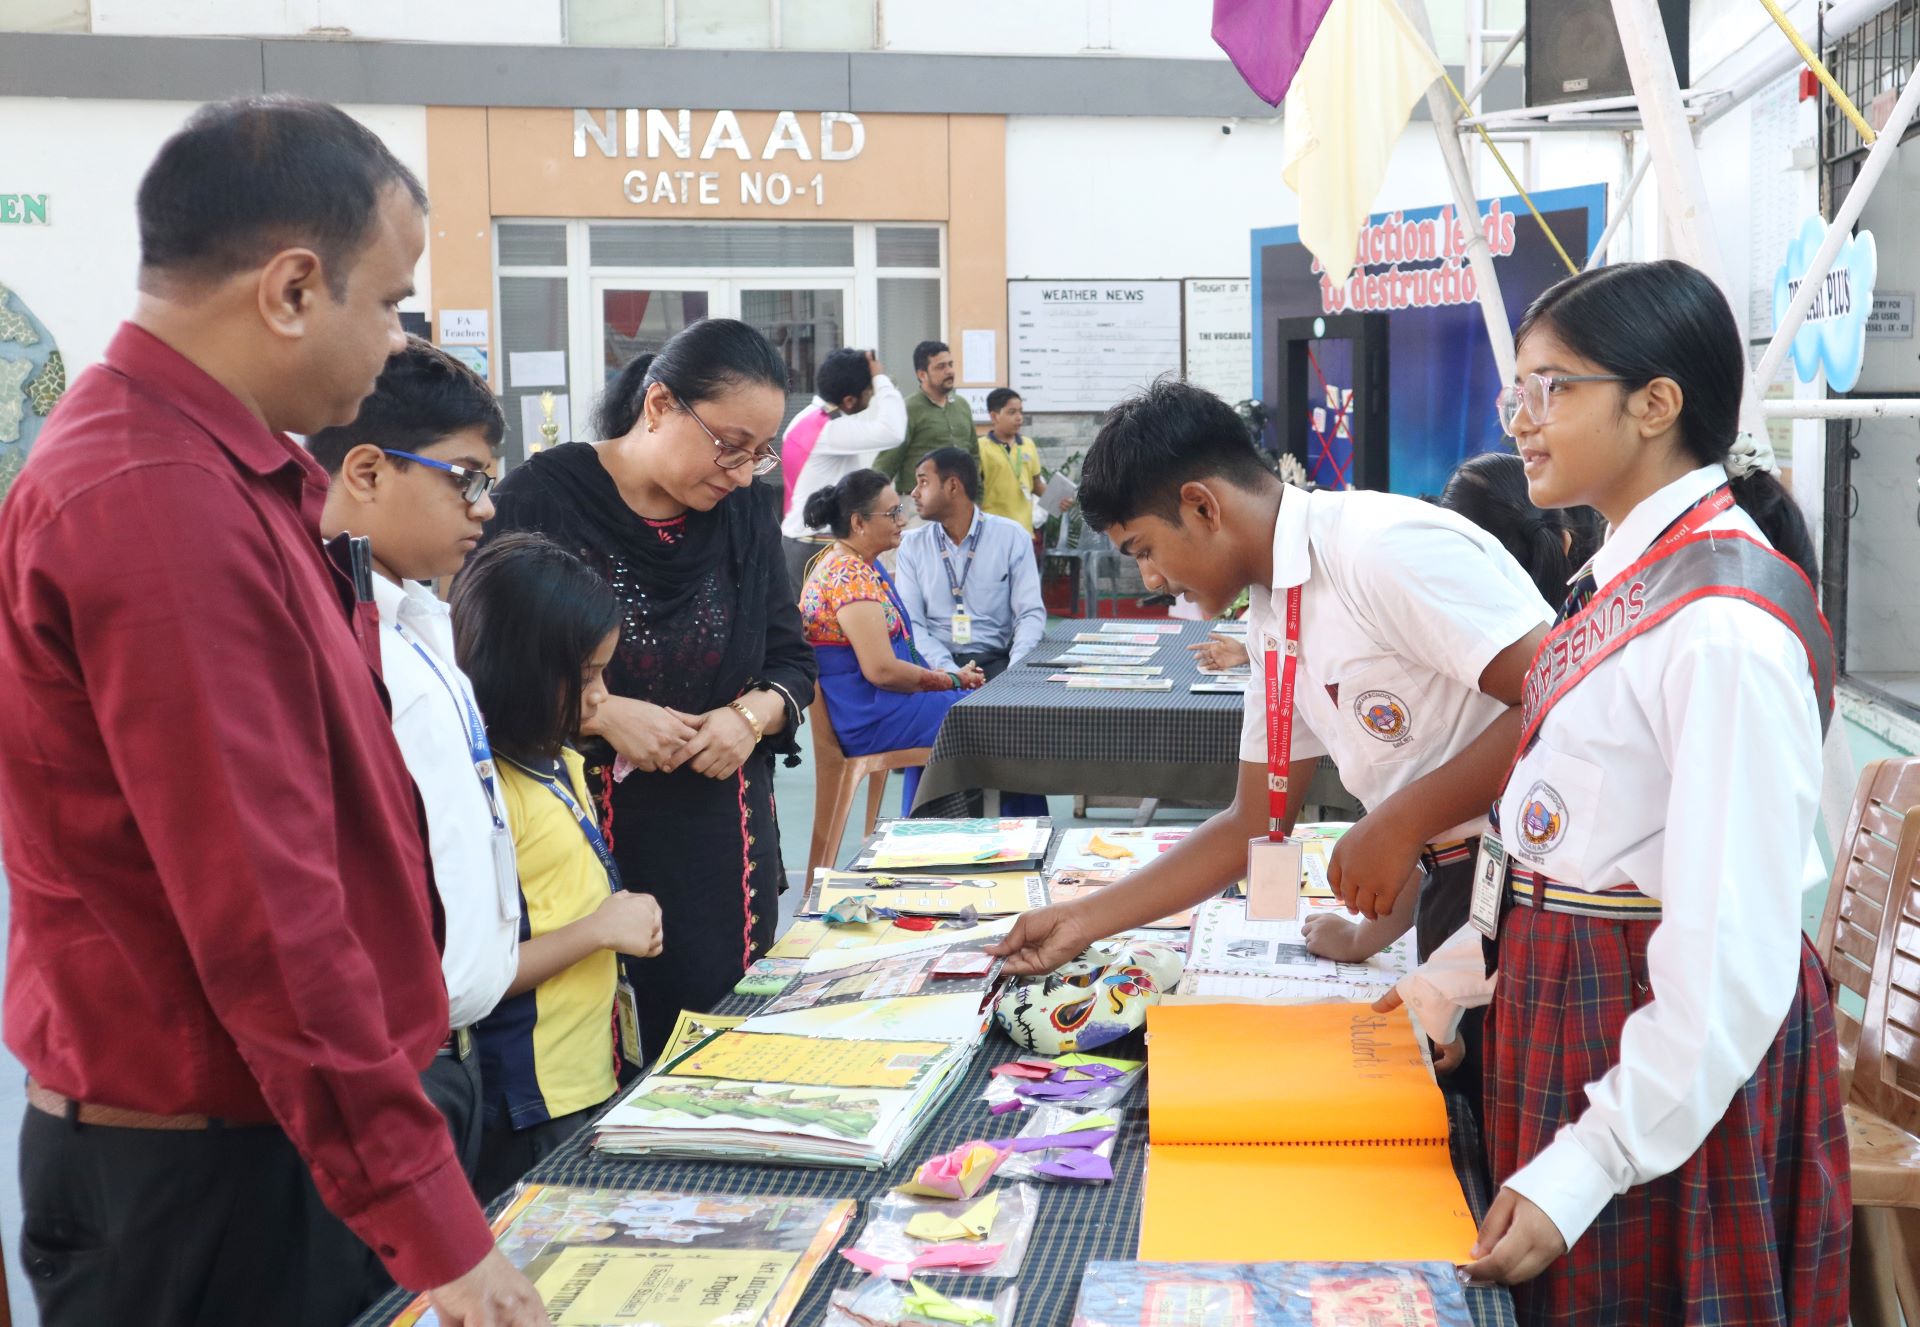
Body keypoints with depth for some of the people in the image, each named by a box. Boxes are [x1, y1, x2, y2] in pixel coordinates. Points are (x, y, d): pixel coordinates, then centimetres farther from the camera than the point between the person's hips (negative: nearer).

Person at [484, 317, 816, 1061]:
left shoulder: (742, 515, 9)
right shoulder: (539, 500, -8)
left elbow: (793, 660, 14)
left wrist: (752, 714, -7)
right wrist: (600, 715, -19)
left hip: (718, 856, 5)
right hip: (579, 851, -4)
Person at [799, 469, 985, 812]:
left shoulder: (850, 565, 13)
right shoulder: (851, 576, -20)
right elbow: (882, 670, -25)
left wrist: (938, 674, 7)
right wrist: (952, 680, -12)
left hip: (868, 708, 11)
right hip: (869, 720, -11)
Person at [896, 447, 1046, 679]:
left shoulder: (1012, 537, 4)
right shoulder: (912, 545, 8)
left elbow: (1031, 613, 0)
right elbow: (910, 623, -1)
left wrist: (1015, 671, -18)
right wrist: (949, 671, -17)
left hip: (995, 660, -1)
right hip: (935, 665, 1)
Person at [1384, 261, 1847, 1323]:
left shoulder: (1724, 626, -24)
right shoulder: (1622, 579, 6)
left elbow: (1733, 957, -26)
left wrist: (1583, 1171, -24)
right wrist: (1462, 973, 12)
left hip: (1676, 1061, -9)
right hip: (1570, 1007, 9)